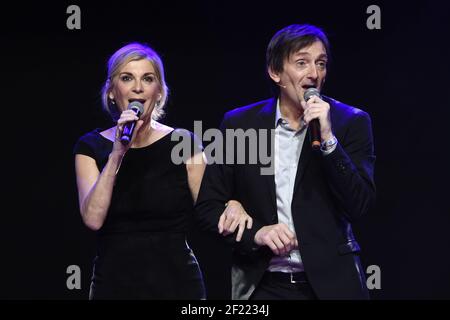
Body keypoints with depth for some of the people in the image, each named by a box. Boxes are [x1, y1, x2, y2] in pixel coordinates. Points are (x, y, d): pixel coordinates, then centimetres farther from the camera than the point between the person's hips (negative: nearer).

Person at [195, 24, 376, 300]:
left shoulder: (350, 122, -4)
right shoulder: (240, 124, 0)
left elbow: (361, 206, -11)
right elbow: (209, 205, 3)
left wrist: (328, 139, -20)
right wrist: (256, 233, -13)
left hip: (330, 283, -1)